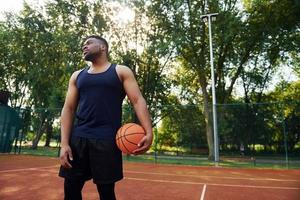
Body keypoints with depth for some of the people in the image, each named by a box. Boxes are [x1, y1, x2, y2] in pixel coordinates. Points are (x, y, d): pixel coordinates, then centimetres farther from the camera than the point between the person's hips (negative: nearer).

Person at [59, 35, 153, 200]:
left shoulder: (121, 71, 7)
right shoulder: (77, 76, 18)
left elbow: (138, 101, -3)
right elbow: (68, 109, 11)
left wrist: (148, 132, -18)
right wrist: (64, 143, -1)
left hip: (107, 140, -3)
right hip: (78, 138, 4)